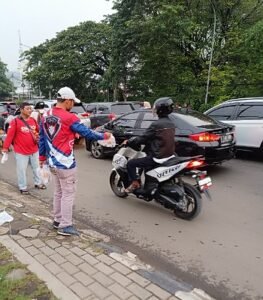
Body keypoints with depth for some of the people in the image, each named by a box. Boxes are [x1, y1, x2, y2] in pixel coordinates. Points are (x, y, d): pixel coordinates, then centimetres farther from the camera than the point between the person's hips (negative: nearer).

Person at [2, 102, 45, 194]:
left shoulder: (33, 120, 3)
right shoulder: (15, 121, -14)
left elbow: (39, 131, 18)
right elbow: (10, 135, -15)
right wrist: (5, 147, -15)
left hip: (34, 150, 6)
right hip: (21, 151, -5)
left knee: (36, 167, 18)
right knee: (22, 170, 5)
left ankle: (38, 183, 36)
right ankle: (23, 187, 20)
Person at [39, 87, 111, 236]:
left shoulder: (45, 116, 7)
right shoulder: (69, 117, -16)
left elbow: (42, 139, 13)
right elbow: (86, 132, -13)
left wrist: (42, 157, 21)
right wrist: (104, 136, 2)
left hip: (53, 162, 8)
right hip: (65, 163, -8)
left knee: (58, 192, 19)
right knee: (68, 193, 1)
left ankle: (58, 220, 29)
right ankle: (65, 226, 8)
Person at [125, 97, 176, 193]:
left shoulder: (156, 124, -17)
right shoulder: (171, 124, 8)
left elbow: (143, 138, -13)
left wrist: (129, 142, 2)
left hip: (157, 158, -9)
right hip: (169, 156, 9)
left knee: (130, 163, 1)